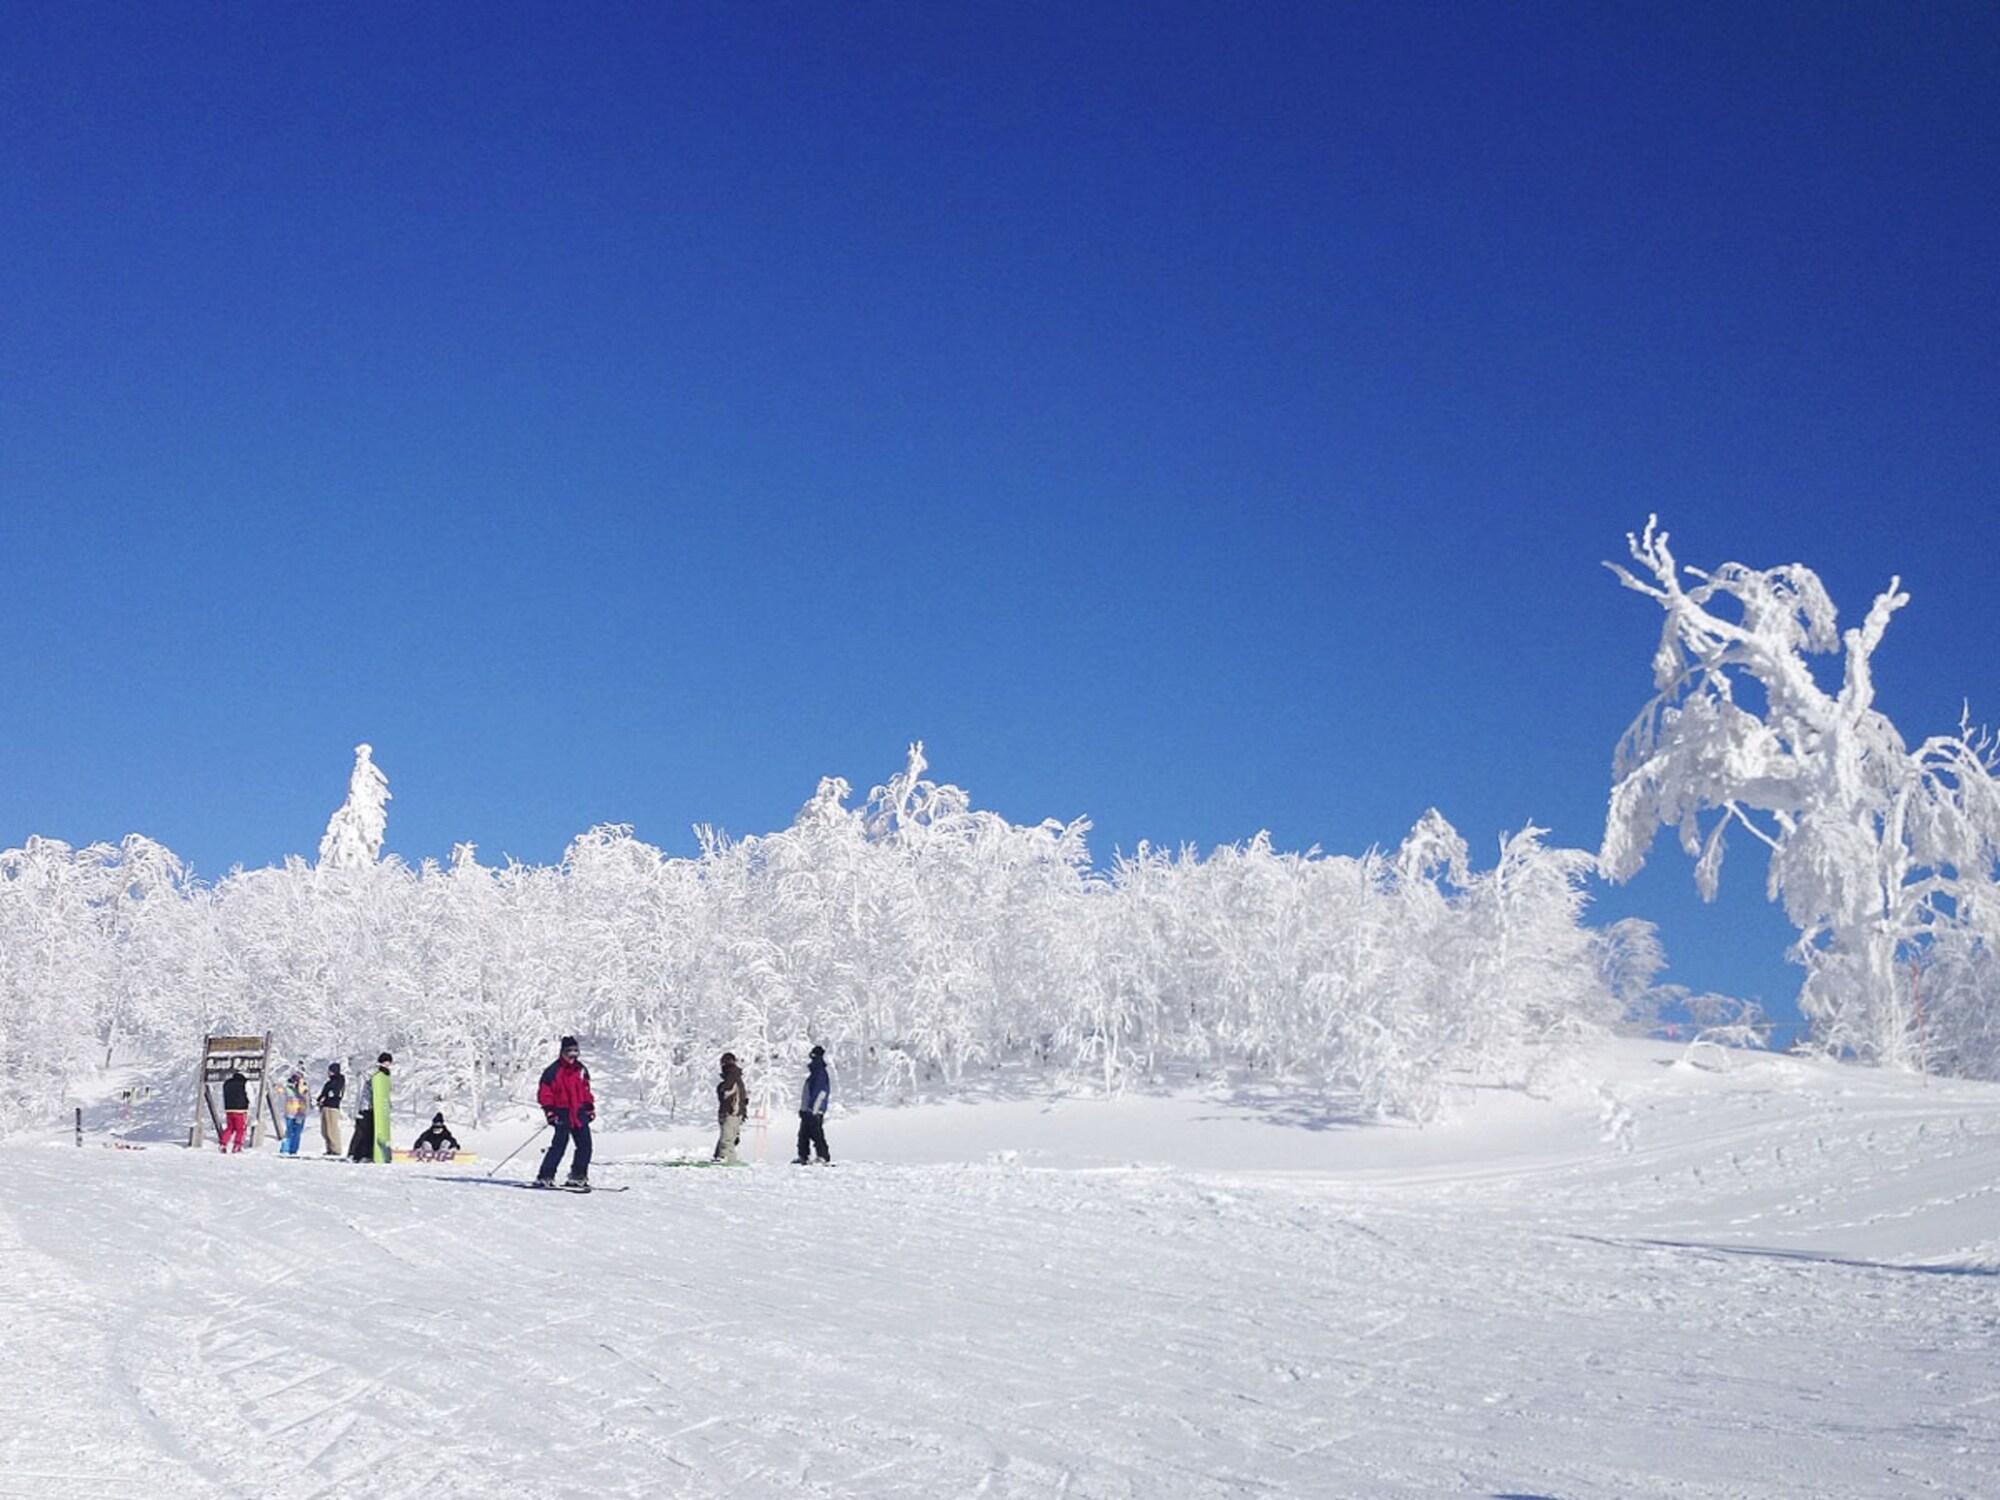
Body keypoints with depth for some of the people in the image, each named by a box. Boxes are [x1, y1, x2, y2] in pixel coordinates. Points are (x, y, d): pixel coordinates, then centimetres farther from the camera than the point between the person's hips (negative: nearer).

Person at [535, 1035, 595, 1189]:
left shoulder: (581, 1070, 14)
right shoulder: (553, 1070, -4)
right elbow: (544, 1093, -4)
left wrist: (590, 1107, 15)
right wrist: (549, 1110, -13)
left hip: (579, 1113, 6)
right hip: (562, 1113, -6)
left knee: (585, 1145, 1)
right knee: (560, 1143, -14)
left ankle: (577, 1176, 12)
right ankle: (545, 1177, -8)